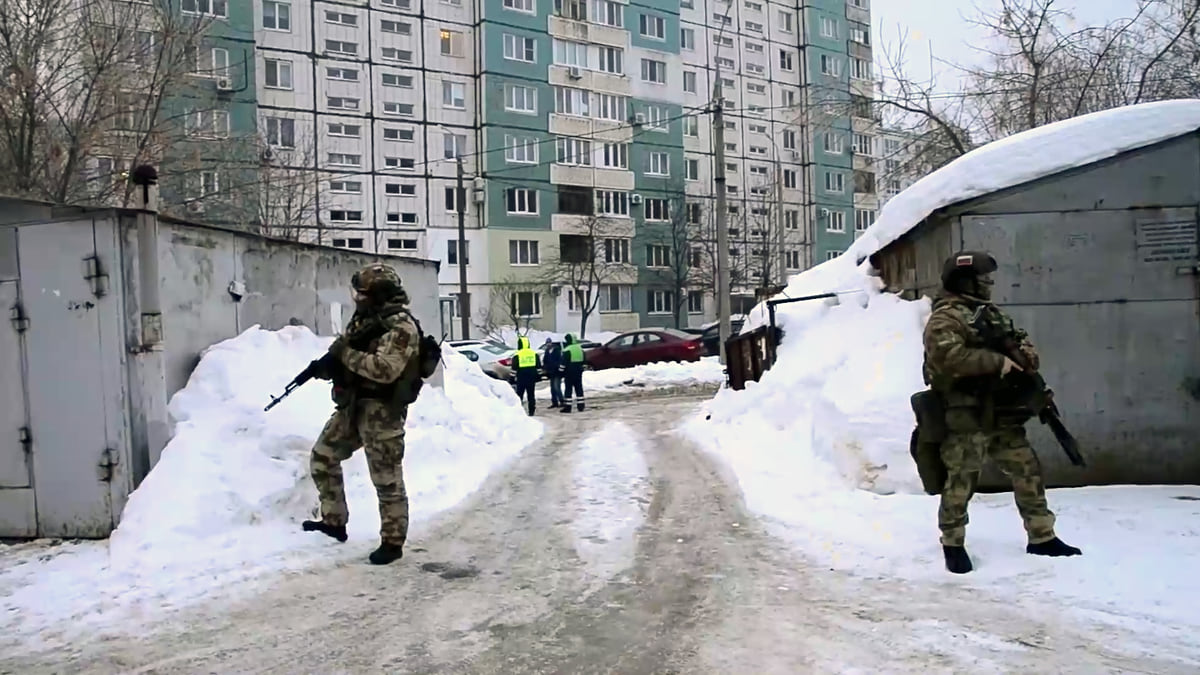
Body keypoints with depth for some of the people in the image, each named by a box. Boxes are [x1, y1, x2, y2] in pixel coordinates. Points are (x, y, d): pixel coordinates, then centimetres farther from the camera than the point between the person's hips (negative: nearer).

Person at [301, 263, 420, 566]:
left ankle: (393, 542, 11)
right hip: (351, 406, 9)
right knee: (323, 457, 14)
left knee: (387, 479, -1)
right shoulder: (363, 318, 12)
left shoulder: (401, 327, -17)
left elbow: (385, 370, -28)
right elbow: (343, 354, 17)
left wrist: (346, 353, -23)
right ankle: (334, 521, 28)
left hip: (382, 412, -9)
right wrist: (328, 364, -6)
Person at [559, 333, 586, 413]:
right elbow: (583, 360, 17)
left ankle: (567, 407, -6)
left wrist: (561, 371, -9)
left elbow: (564, 362, -15)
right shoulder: (580, 348, 11)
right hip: (579, 371, 7)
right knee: (579, 388, 12)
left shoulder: (567, 350, -13)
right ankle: (580, 405, 13)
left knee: (568, 389, -4)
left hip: (570, 372, -7)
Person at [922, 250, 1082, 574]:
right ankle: (953, 544, 14)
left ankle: (1042, 537, 24)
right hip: (965, 418, -8)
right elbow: (949, 357, -26)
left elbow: (1018, 340, 27)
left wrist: (1027, 352, 2)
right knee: (961, 481, -1)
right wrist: (997, 361, -21)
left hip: (1002, 416, 8)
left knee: (1028, 471, 11)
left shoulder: (992, 314, 18)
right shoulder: (945, 318, -11)